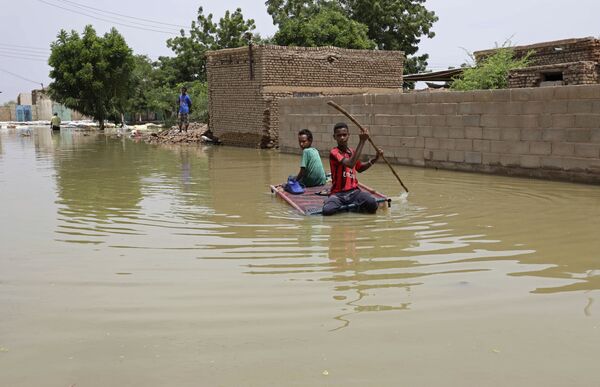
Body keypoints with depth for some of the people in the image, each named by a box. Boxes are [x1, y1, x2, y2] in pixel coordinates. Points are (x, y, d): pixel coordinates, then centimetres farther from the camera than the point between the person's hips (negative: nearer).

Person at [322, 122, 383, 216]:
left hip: (354, 191, 4)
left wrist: (375, 159, 17)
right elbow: (350, 164, -28)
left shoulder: (352, 152, 12)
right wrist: (362, 141, -27)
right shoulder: (334, 152, -10)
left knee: (372, 205, -26)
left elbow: (359, 168, 31)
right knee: (327, 210, -34)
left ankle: (353, 206, 3)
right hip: (338, 193, -4)